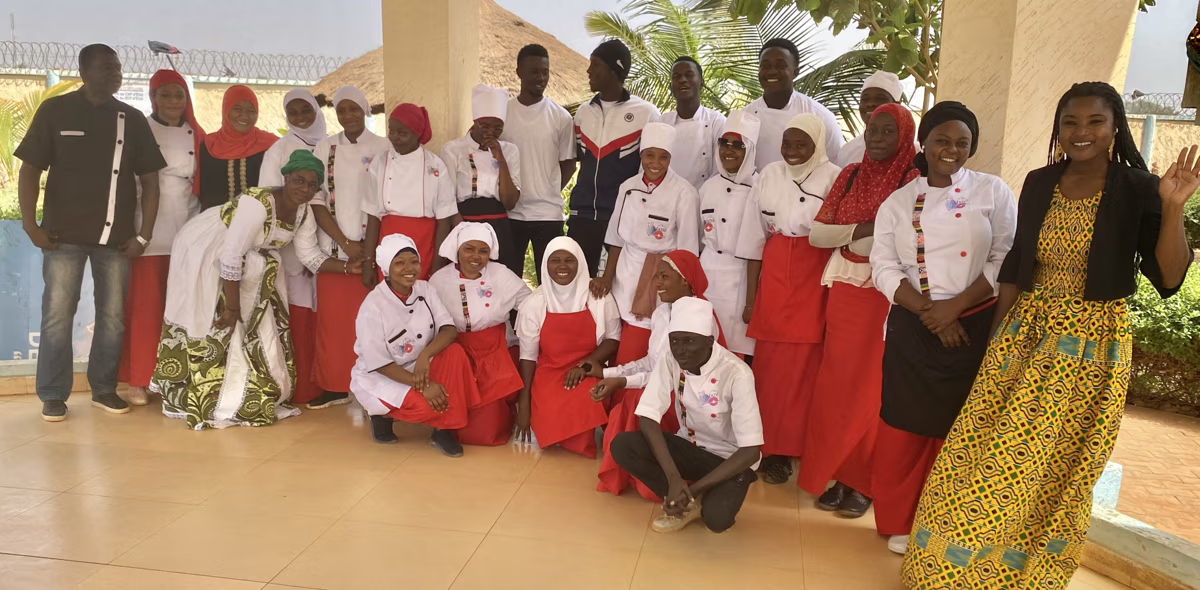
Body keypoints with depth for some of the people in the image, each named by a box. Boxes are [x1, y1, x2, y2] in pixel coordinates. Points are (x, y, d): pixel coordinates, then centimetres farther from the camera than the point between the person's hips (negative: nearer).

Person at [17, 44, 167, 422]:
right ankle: (53, 395, 9)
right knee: (58, 314, 0)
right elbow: (29, 170, 2)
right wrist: (30, 224, -7)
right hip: (63, 234, -2)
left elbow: (149, 179, 7)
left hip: (116, 236, 2)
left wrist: (144, 234, 1)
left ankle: (104, 389, 18)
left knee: (113, 315, 6)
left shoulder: (132, 119, 8)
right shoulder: (55, 111, 3)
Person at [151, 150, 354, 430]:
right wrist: (231, 307, -27)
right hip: (204, 250, -8)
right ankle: (198, 400, 5)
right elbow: (231, 257, -32)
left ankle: (248, 397, 16)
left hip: (248, 259, 8)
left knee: (255, 319, 6)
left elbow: (311, 256, -4)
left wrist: (350, 267, -17)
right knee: (210, 325, -7)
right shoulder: (257, 204, -33)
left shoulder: (304, 214, -9)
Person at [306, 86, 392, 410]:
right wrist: (345, 242, -7)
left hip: (372, 247, -3)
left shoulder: (383, 149, 0)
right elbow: (317, 200, 3)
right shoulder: (325, 148, 8)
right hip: (334, 247, 3)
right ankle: (334, 386, 13)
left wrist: (369, 250, -9)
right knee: (332, 317, 4)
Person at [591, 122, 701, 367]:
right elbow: (617, 239, 13)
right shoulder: (628, 187, 5)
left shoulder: (684, 194, -11)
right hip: (626, 275, 5)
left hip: (659, 279, -5)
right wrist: (607, 277, 5)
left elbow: (686, 251, -8)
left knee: (629, 361, -7)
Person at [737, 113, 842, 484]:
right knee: (768, 365, 6)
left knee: (801, 368, 1)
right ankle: (766, 444, 19)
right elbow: (754, 239, 7)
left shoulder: (834, 178, -5)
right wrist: (751, 297, 7)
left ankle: (787, 449, 15)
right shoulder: (769, 176, 5)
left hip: (814, 282, -3)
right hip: (774, 278, 3)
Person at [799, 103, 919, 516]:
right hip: (845, 292, 5)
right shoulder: (850, 176, 10)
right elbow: (817, 233, 3)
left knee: (872, 389, 3)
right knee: (836, 385, 8)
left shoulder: (915, 182, -7)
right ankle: (835, 475, 20)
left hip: (887, 297, -5)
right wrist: (861, 229, -12)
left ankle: (863, 482, 16)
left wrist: (850, 237, -13)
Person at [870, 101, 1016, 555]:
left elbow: (1006, 260, -4)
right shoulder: (898, 202, 5)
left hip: (975, 327, -1)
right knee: (905, 427, 3)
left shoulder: (993, 192, 2)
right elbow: (884, 267, -3)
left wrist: (955, 306, -14)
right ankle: (900, 523, 20)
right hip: (913, 328, 1)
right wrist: (929, 312, -13)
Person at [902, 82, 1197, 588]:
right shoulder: (1039, 184, 4)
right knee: (989, 457, 6)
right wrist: (997, 334, 9)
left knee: (1056, 470, 9)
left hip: (1092, 346, -3)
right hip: (1026, 334, 3)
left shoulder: (1138, 190, -7)